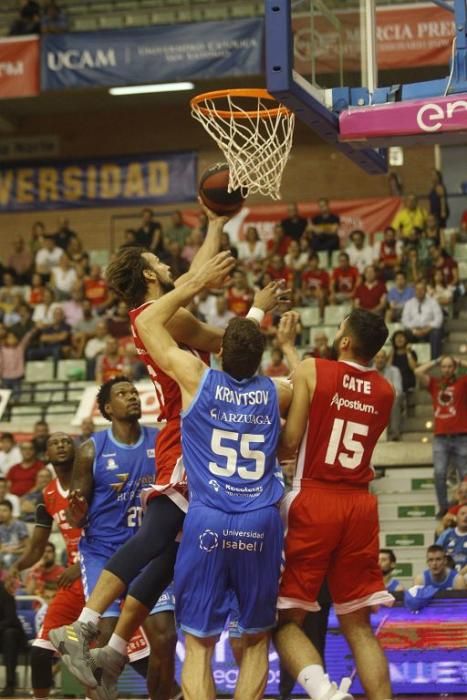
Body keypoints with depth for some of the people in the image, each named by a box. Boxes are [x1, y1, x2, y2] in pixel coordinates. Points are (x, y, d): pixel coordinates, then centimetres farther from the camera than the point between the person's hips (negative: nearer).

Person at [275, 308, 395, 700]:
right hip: (360, 506, 4)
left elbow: (288, 444, -8)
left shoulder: (311, 371, -5)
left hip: (313, 502, -4)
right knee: (358, 625, 10)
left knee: (285, 617, 2)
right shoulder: (385, 392, 8)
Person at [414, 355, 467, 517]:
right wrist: (435, 362, 9)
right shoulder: (434, 384, 11)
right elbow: (418, 372, 2)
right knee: (439, 473, -13)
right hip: (440, 438, 1)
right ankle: (443, 507, -4)